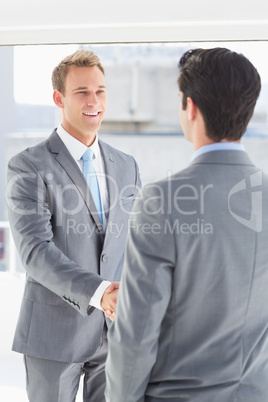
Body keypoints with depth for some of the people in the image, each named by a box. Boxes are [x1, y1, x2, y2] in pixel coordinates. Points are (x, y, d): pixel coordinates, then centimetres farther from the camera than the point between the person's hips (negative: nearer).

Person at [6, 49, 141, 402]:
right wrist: (99, 293, -33)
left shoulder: (126, 166, 8)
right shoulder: (27, 167, -9)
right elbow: (35, 251, -20)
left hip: (114, 332, 4)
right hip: (54, 330, -4)